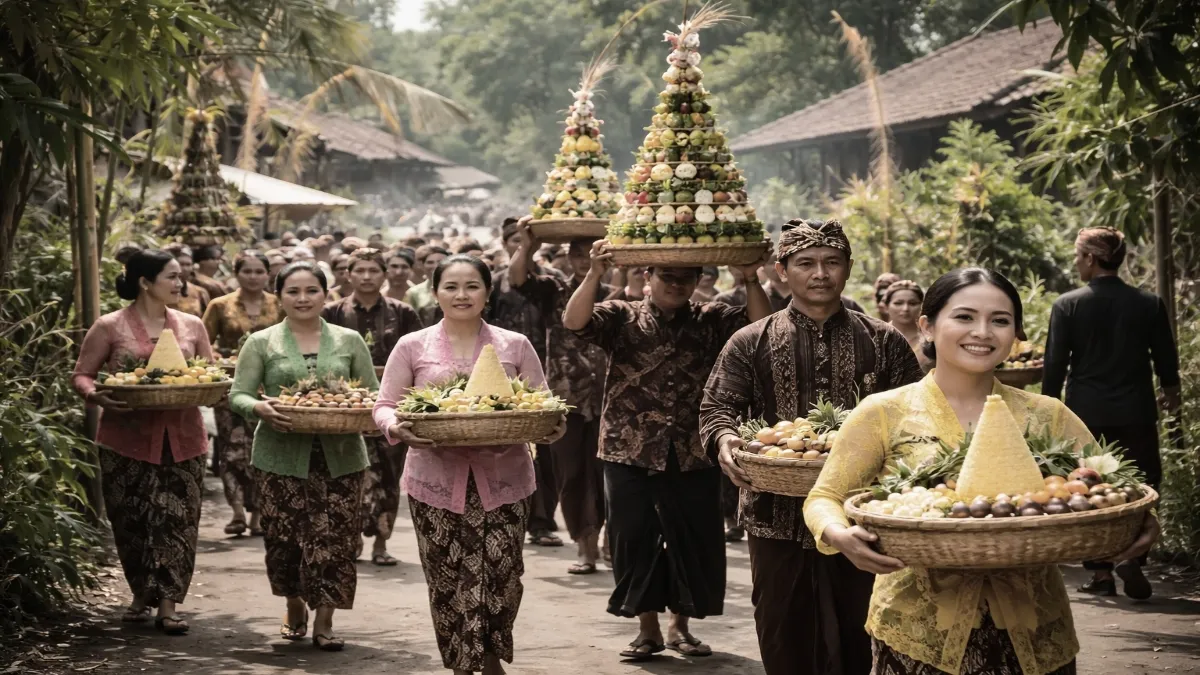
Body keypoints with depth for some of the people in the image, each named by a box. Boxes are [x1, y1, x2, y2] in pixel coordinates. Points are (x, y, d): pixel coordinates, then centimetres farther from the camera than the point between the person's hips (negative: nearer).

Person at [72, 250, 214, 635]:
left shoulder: (191, 326, 8)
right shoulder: (109, 327, -3)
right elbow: (82, 375, 0)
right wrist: (97, 396, -20)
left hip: (182, 438, 2)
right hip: (127, 438, -2)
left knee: (178, 520, -2)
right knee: (131, 521, 5)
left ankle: (167, 604, 3)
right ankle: (141, 594, 24)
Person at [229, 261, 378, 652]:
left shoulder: (349, 341, 10)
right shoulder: (261, 344, 5)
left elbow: (372, 394, 11)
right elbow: (238, 395, 0)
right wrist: (259, 408, -22)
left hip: (339, 457, 1)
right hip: (282, 457, -1)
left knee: (333, 540, -4)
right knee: (284, 539, 4)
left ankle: (324, 622, 5)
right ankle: (294, 608, 28)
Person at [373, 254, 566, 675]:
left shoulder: (515, 346, 8)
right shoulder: (412, 347, 6)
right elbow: (384, 406, 5)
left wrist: (551, 426, -14)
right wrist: (396, 427, -17)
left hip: (502, 480, 0)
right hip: (437, 481, 0)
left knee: (501, 576, -4)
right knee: (448, 581, 0)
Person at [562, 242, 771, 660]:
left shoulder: (712, 321, 8)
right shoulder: (621, 318, 3)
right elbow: (574, 322, -14)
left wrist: (752, 281, -17)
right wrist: (594, 275, -26)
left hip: (694, 456, 1)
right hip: (631, 453, -1)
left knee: (695, 542, 6)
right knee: (635, 541, 4)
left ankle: (680, 626, 22)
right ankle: (648, 629, 17)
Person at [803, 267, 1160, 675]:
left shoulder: (1047, 417, 5)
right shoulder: (884, 413, 0)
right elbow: (824, 498, -1)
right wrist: (839, 535, -25)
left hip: (1033, 635, 2)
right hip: (918, 633, -2)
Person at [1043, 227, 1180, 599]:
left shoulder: (1067, 305, -8)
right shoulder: (1150, 304, -2)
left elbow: (1055, 363, -6)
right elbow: (1166, 357, 7)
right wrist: (1170, 392, 26)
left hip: (1087, 414, -1)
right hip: (1136, 413, 1)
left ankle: (1102, 573, 11)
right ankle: (1132, 558, -7)